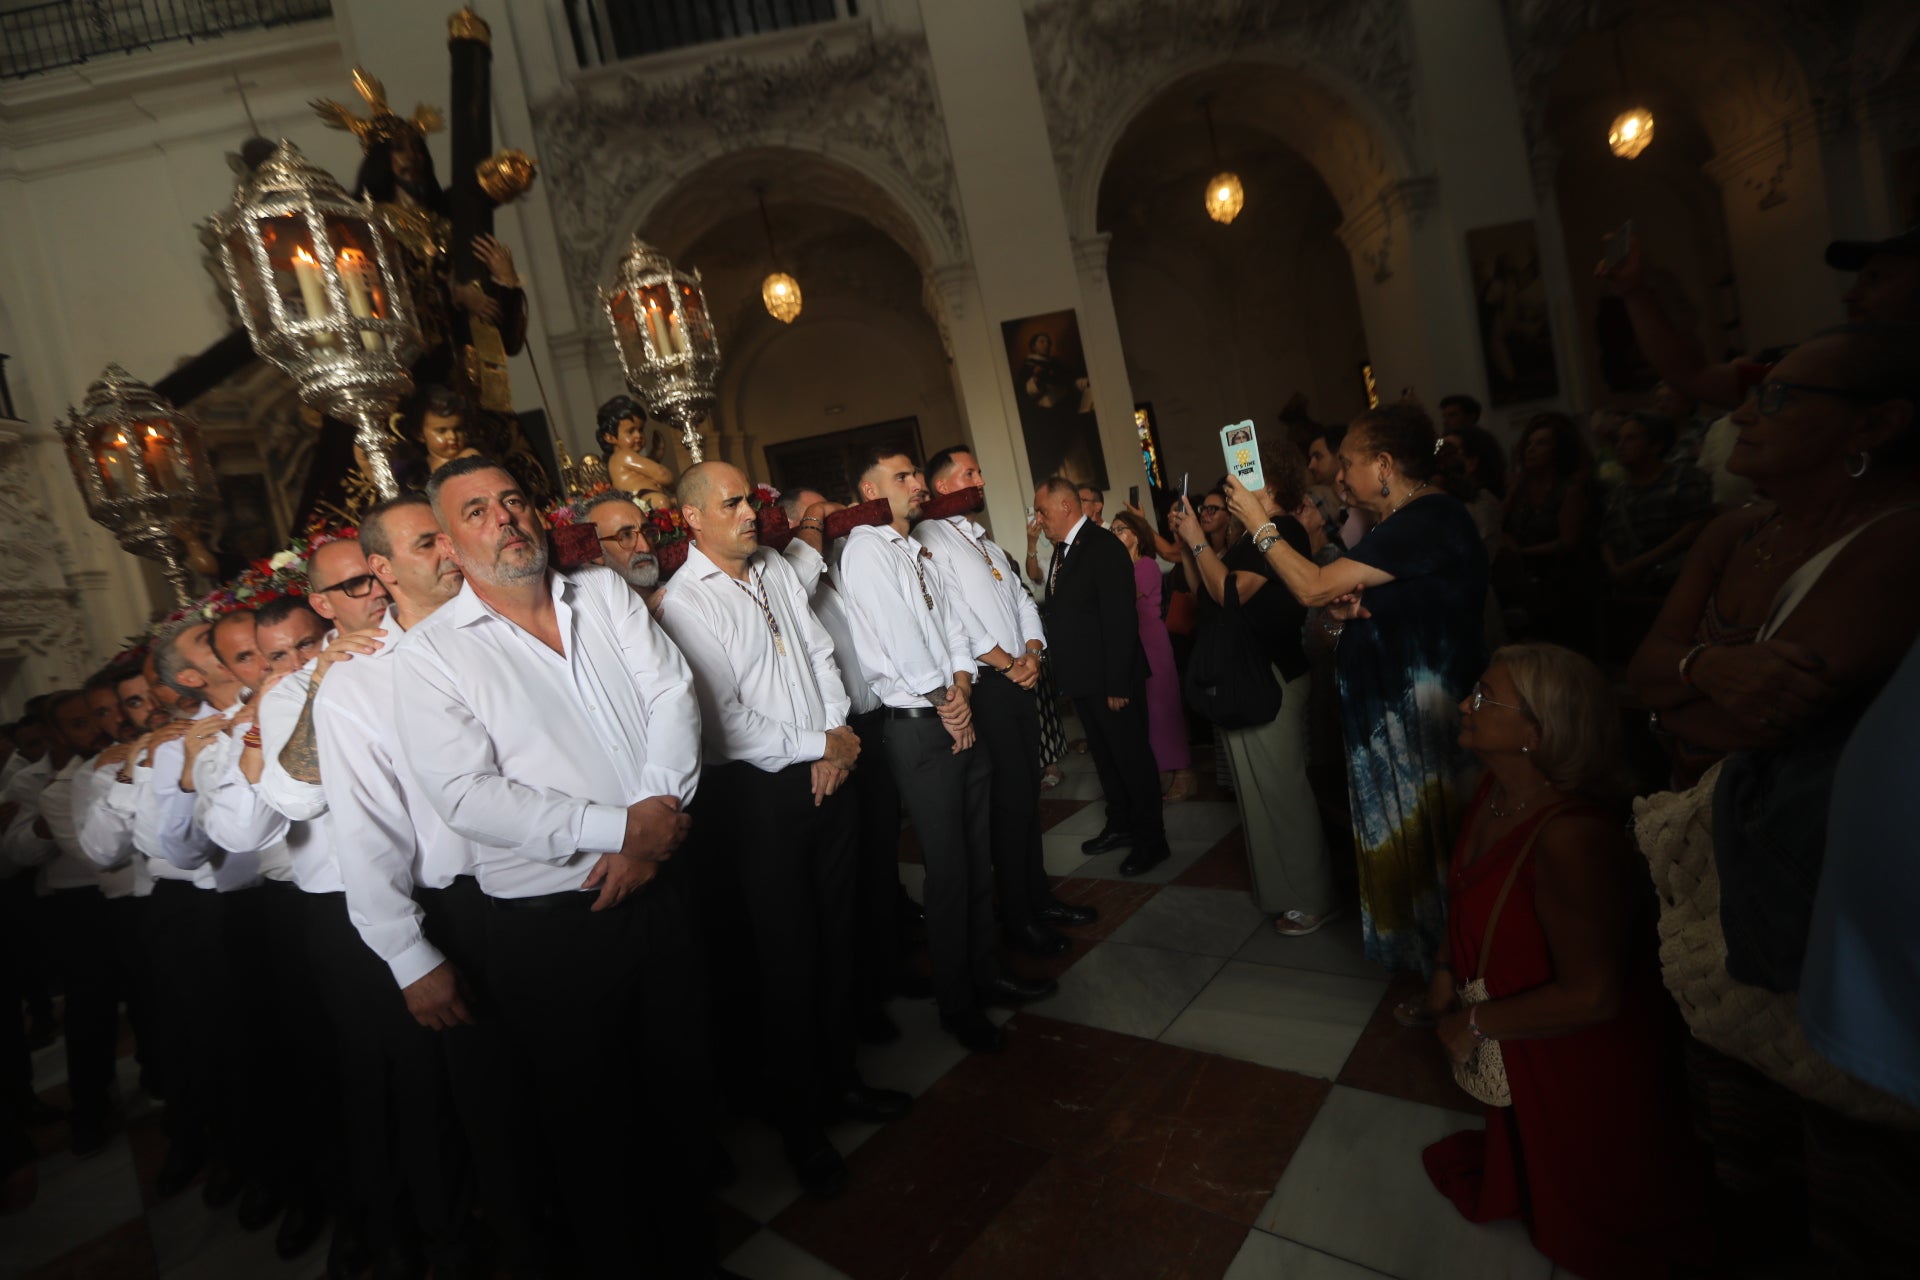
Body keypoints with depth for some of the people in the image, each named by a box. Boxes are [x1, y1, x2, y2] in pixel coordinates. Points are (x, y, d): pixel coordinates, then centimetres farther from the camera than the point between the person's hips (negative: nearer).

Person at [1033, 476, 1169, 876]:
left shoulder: (1103, 546, -16)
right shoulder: (1064, 549, 10)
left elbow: (1120, 620, -21)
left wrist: (1118, 684, -22)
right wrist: (1067, 677, 10)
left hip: (1111, 679, -9)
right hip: (1082, 678, 9)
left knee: (1132, 756, 3)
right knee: (1104, 756, 19)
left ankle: (1151, 839, 17)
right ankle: (1121, 825, 34)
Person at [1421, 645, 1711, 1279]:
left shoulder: (1572, 836, -39)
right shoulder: (1494, 791, -12)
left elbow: (1592, 995, -32)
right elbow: (1470, 893, 6)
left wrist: (1475, 1024, -21)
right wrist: (1445, 971, -3)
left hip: (1582, 1066, -7)